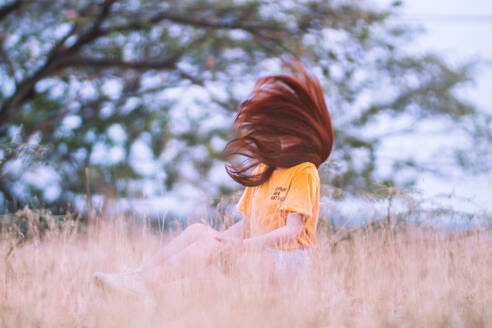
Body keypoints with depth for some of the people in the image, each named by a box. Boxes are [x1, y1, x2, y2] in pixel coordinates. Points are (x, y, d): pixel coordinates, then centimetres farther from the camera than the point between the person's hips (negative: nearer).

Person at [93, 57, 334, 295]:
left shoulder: (304, 173, -7)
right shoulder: (262, 171, 20)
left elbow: (293, 231, -16)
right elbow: (247, 224, 20)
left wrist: (244, 245, -26)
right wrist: (222, 239, -1)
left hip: (286, 262, -8)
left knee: (213, 243, -26)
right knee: (197, 231, -10)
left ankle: (142, 280, -32)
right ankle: (141, 273, -22)